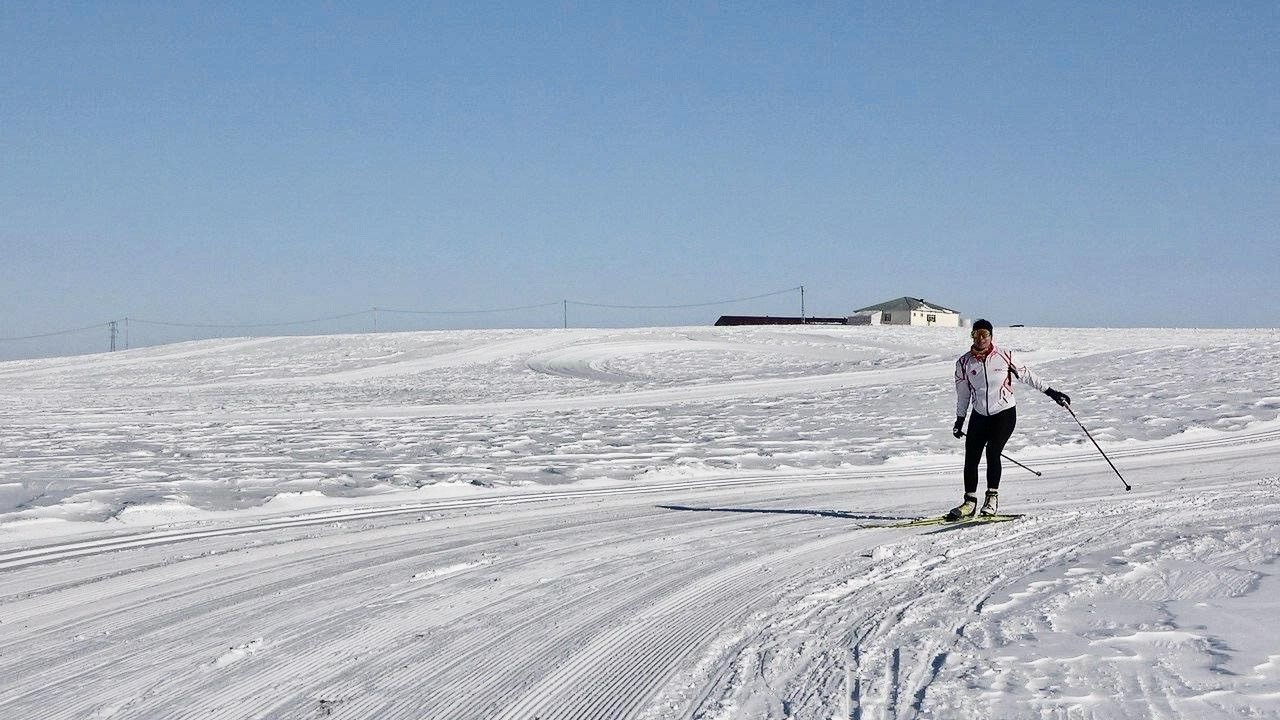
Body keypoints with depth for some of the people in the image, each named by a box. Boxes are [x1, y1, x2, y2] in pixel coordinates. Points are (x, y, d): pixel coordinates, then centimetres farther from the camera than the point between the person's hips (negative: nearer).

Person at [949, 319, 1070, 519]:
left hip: (1005, 413, -3)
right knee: (971, 459, -3)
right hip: (980, 415, 3)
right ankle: (970, 502, 9)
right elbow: (963, 394, 12)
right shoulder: (964, 363, 1)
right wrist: (959, 420, 14)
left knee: (992, 451, -20)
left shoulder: (1004, 357, -6)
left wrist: (1052, 393, 8)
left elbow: (1027, 375, 5)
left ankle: (992, 497, -11)